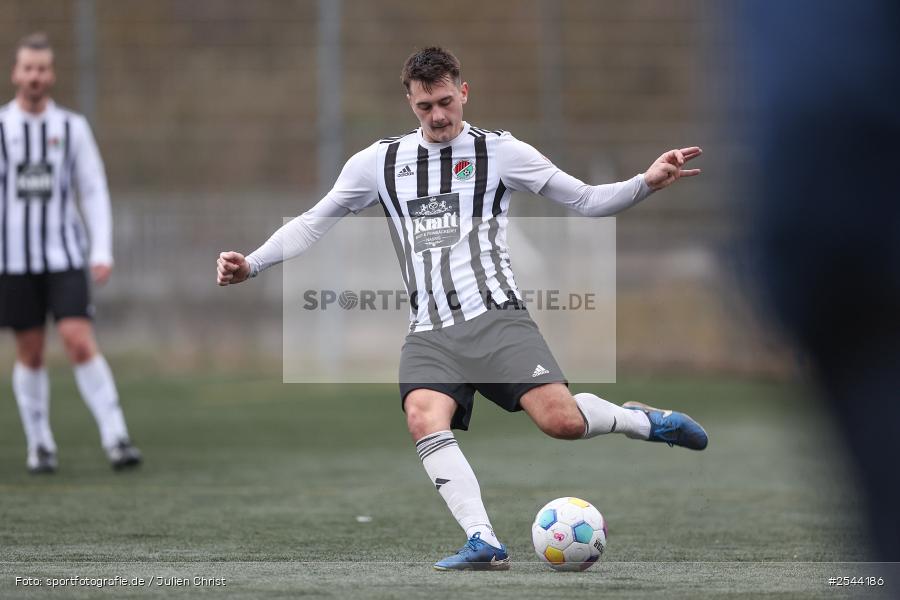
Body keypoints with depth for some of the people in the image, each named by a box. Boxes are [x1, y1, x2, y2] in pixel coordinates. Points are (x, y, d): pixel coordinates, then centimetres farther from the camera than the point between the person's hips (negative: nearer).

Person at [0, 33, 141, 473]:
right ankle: (40, 446, 17)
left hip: (65, 257, 0)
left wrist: (102, 251, -5)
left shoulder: (72, 127, 4)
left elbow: (94, 193, 5)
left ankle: (115, 440, -15)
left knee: (80, 342, -14)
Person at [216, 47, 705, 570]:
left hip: (496, 316, -2)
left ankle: (643, 420, 10)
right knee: (424, 419, -29)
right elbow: (312, 224, 18)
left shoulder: (499, 151, 5)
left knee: (561, 420, -21)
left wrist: (646, 183, -9)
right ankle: (484, 544, -30)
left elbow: (587, 200, 7)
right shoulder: (379, 162, 12)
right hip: (430, 332, 2)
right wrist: (251, 265, 6)